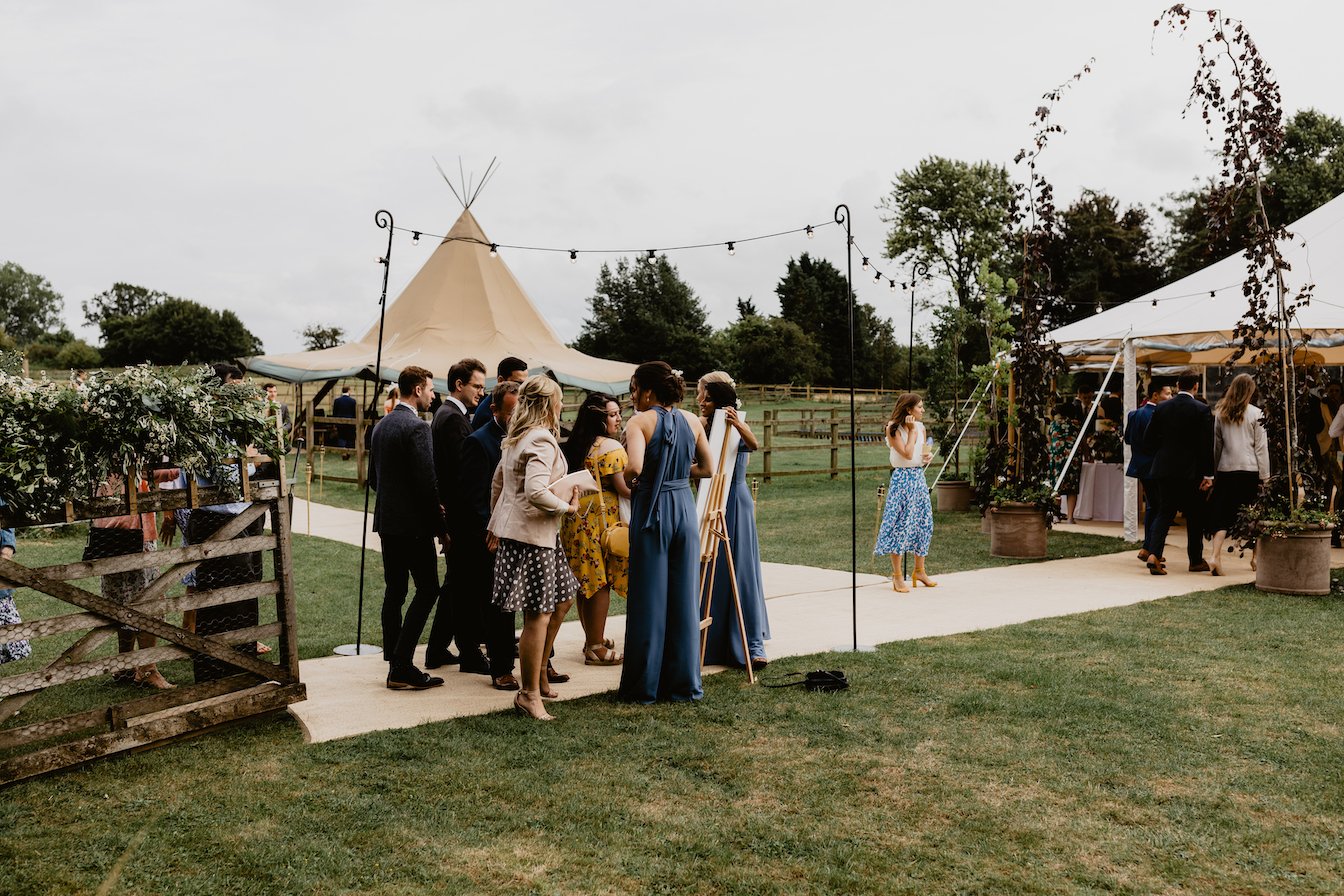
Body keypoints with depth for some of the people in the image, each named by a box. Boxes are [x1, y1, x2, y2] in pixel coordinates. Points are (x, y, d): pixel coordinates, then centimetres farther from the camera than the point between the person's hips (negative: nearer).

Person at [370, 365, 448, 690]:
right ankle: (402, 668, -6)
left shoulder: (381, 425, 12)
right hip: (413, 523, -9)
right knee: (427, 589, -3)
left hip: (386, 520, 9)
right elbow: (427, 482, -19)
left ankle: (394, 662, 16)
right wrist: (440, 526, -11)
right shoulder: (417, 427, -15)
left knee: (394, 590, 12)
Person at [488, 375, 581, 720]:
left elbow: (497, 481, 22)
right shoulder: (542, 440, -18)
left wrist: (496, 525, 29)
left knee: (563, 598, 19)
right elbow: (536, 492, -29)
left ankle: (536, 673, 27)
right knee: (538, 615, -2)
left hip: (512, 529, 11)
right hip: (531, 535, -11)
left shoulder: (516, 438, 14)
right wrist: (568, 507, -14)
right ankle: (529, 694, 8)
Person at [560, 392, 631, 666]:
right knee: (601, 582, 0)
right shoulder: (611, 447, -13)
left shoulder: (574, 445, 11)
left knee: (586, 581, 15)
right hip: (601, 518, -8)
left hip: (575, 519, 8)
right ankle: (596, 647, 5)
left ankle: (592, 638, 27)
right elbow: (624, 488, -16)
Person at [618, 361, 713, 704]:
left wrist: (622, 473, -5)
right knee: (684, 597, 11)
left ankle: (644, 685, 13)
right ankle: (684, 683, 18)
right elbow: (706, 469, 13)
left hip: (651, 510, -4)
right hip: (684, 507, 4)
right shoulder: (692, 421, 6)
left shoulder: (640, 421, -10)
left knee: (649, 598, 4)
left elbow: (635, 467, -25)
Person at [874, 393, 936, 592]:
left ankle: (919, 570, 23)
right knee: (900, 523, -6)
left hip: (919, 478, 7)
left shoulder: (920, 427, 9)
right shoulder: (894, 429, -11)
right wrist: (912, 430, -13)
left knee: (923, 522, 10)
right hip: (902, 478, -7)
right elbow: (907, 454, -19)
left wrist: (929, 455, -1)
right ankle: (897, 575, 2)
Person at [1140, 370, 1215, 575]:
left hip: (1165, 468, 3)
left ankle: (1154, 554, -11)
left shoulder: (1162, 408, 2)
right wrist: (1208, 474, -8)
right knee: (1195, 516, 10)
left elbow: (1148, 442, 3)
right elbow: (1207, 444, -11)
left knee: (1165, 512, 6)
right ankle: (1196, 560, 20)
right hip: (1191, 471, -3)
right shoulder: (1202, 410, -8)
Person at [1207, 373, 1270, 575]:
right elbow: (1261, 447, -3)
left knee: (1222, 514, 1)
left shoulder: (1220, 413, 2)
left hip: (1225, 470, 2)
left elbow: (1216, 445, 7)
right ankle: (1255, 557, 25)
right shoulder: (1255, 413, -5)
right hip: (1250, 469, -2)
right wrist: (1265, 476, 1)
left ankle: (1216, 556, -15)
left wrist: (1215, 473, 14)